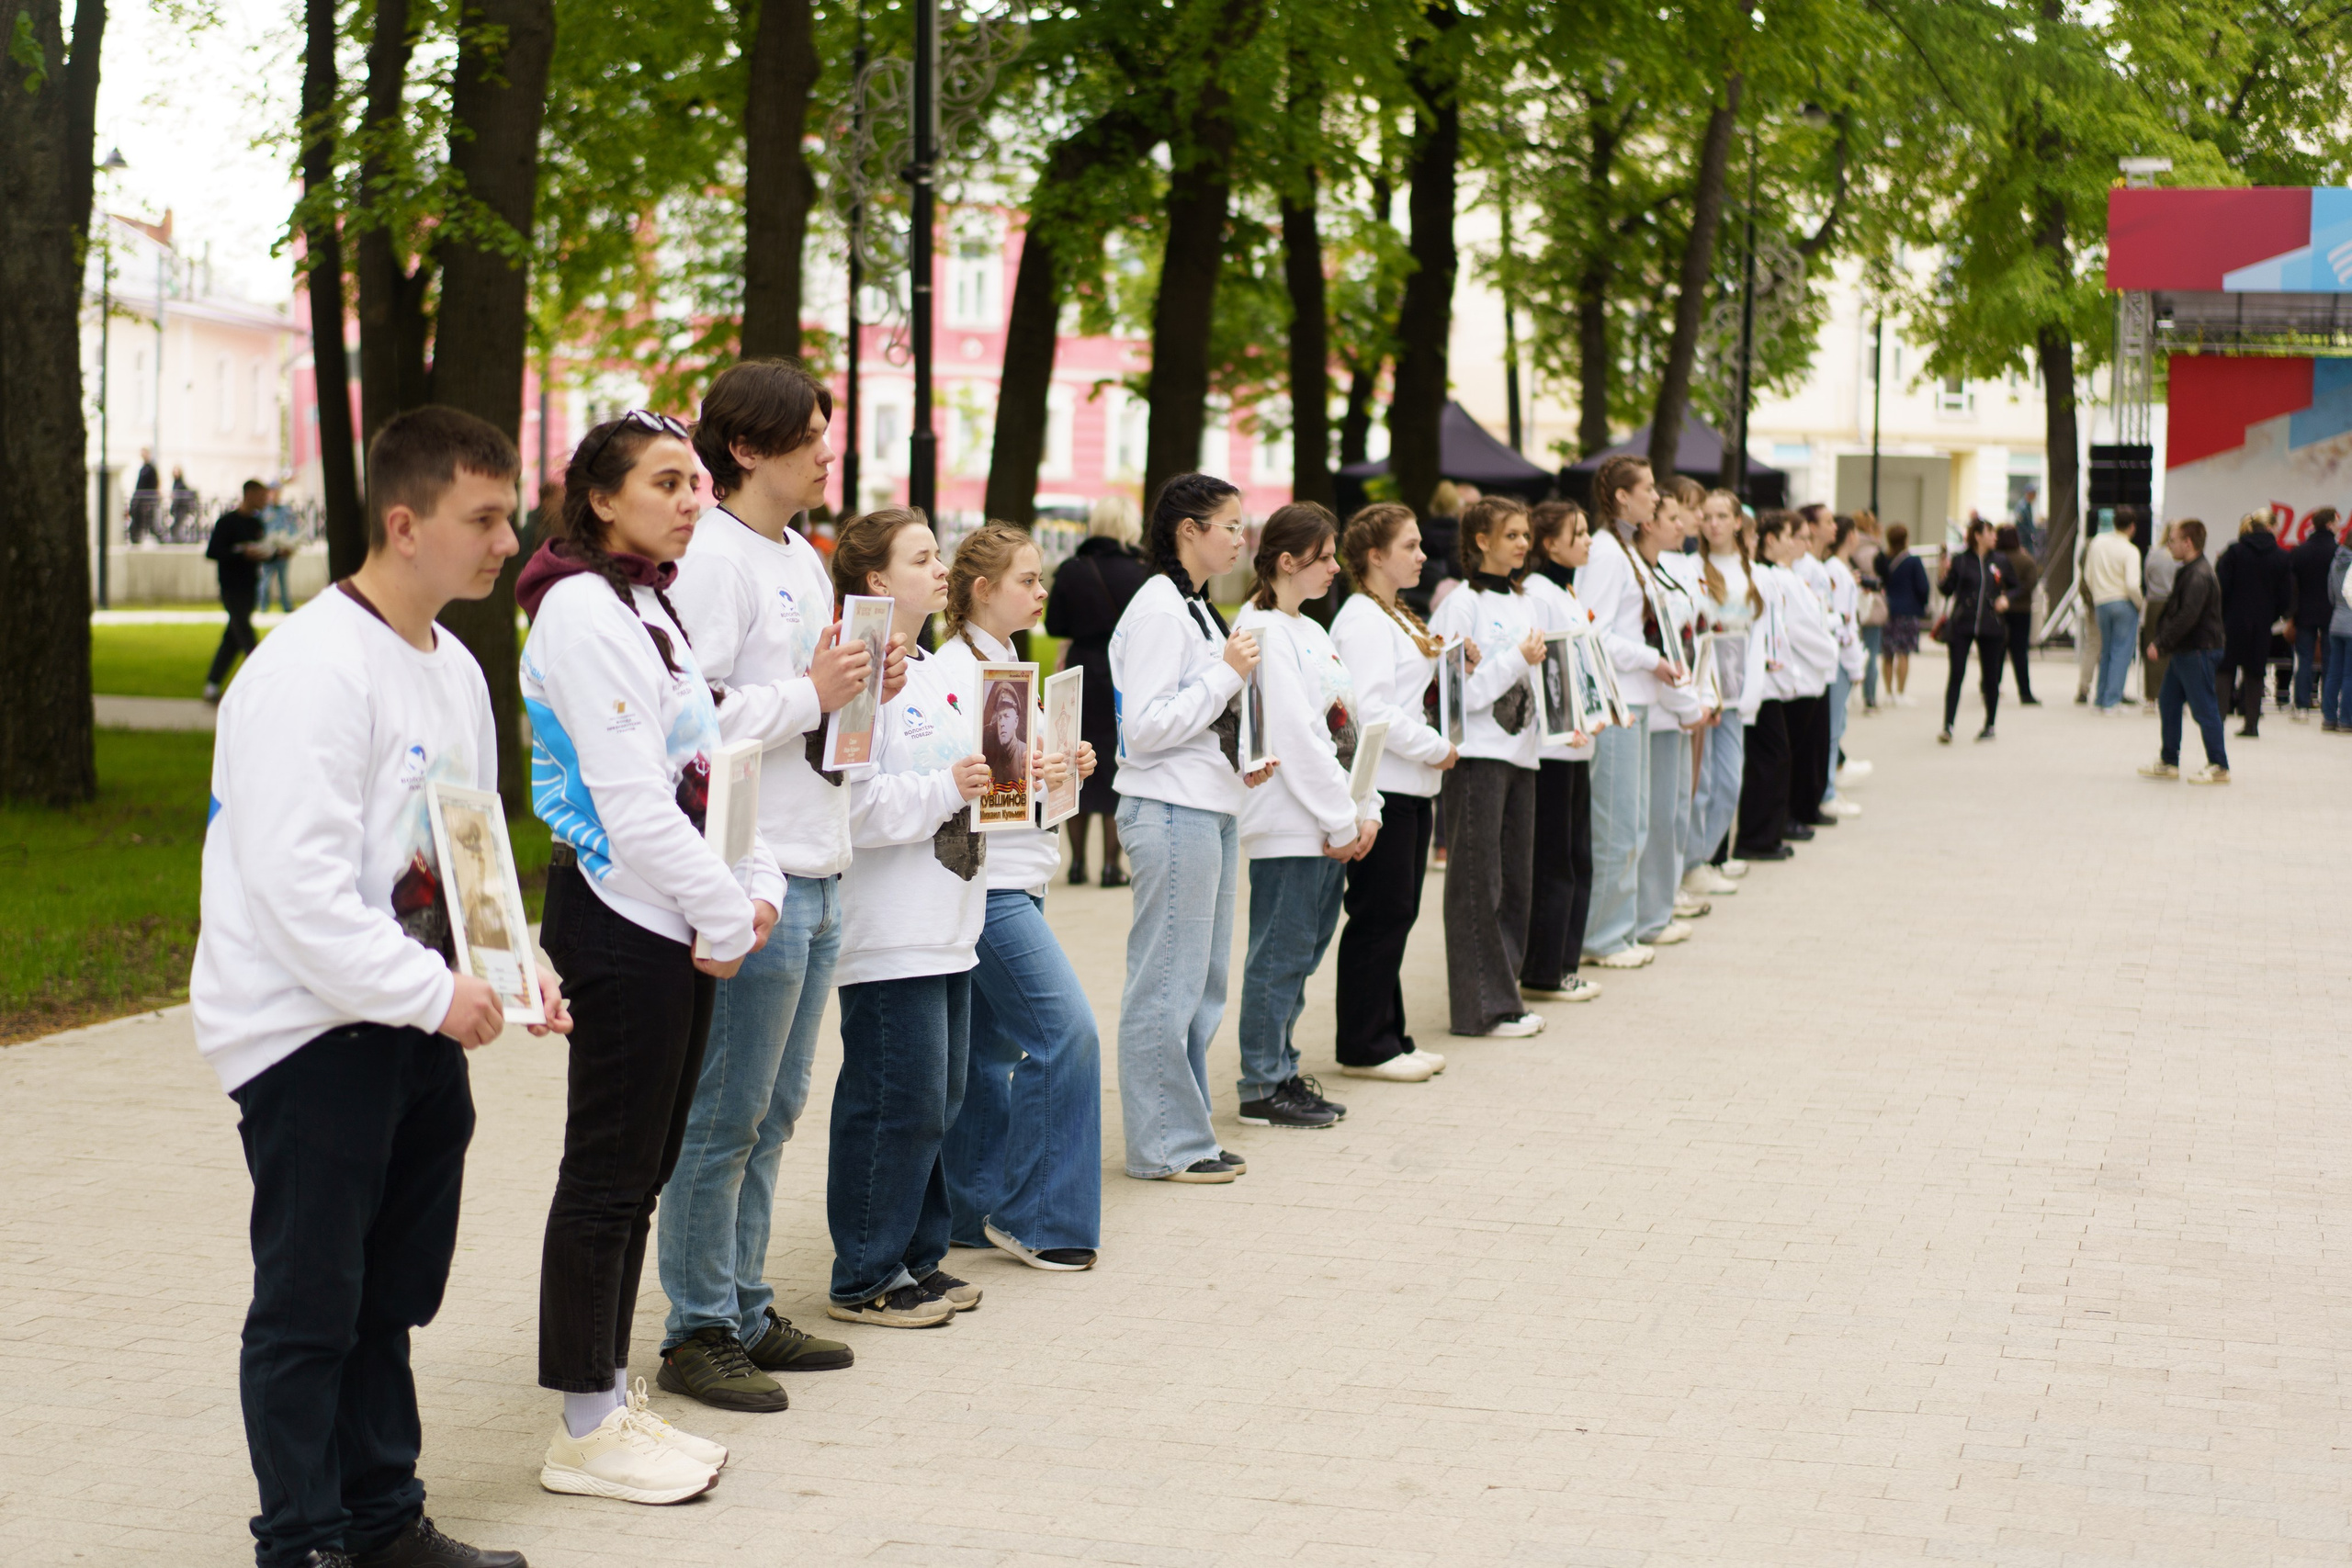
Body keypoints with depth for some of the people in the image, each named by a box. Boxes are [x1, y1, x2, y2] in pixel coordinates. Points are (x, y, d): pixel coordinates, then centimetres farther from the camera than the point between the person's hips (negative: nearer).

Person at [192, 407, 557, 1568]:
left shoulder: (453, 669, 12)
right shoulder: (313, 671, -18)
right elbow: (296, 879, -24)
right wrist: (431, 994, -21)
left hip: (411, 1023, 9)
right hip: (305, 1027, -9)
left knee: (390, 1295, 16)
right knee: (309, 1306, 0)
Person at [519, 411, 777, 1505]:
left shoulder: (650, 606, 16)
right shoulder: (582, 612, -14)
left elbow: (706, 763, 18)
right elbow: (630, 798, -20)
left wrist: (759, 885, 4)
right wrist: (726, 918, -13)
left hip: (677, 923, 10)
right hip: (621, 920, -9)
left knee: (640, 1170, 13)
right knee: (607, 1173, -3)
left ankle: (610, 1396, 22)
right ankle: (584, 1432, 4)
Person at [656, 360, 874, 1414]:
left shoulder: (803, 559, 17)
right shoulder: (711, 559, -12)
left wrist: (865, 691, 7)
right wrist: (813, 693, -17)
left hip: (815, 875, 9)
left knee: (771, 1113, 15)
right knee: (724, 1117, -3)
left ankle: (746, 1313, 24)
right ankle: (698, 1332, 5)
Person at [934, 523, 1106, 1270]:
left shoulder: (1007, 664, 18)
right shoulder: (954, 666, -11)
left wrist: (1068, 767, 5)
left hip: (1018, 881, 10)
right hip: (988, 882, -10)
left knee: (991, 1048, 11)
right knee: (1066, 1032, -12)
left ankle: (974, 1212, 16)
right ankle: (1036, 1215, -4)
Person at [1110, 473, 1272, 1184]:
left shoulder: (1195, 608, 16)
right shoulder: (1158, 609, -14)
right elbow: (1145, 726, -20)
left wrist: (1242, 767, 11)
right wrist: (1227, 675, -17)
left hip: (1210, 809, 10)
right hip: (1170, 811, -10)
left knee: (1204, 983, 13)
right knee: (1168, 983, -4)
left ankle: (1185, 1134, 20)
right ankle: (1162, 1144, 2)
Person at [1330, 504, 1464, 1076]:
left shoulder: (1399, 617, 18)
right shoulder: (1363, 621, -13)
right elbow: (1372, 710, -21)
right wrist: (1435, 748, -14)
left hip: (1410, 787, 10)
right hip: (1379, 786, -10)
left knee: (1398, 913, 13)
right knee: (1379, 915, -4)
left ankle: (1388, 1036, 20)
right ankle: (1363, 1045, 2)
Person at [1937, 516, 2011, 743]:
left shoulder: (1998, 563, 7)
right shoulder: (1960, 561, -1)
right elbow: (1947, 590, -1)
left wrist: (2006, 599, -3)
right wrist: (1944, 576, -20)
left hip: (1990, 627, 3)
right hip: (1961, 625, -3)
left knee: (1990, 677, 7)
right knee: (1956, 674, -9)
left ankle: (1989, 726, 21)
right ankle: (1948, 726, -8)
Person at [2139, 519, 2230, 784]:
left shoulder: (2199, 575, -19)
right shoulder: (2188, 572, 14)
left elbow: (2187, 617, -26)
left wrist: (2161, 644, -20)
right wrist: (2162, 643, 11)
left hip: (2198, 651, -11)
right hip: (2183, 652, 11)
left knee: (2204, 708, -4)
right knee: (2168, 703, 14)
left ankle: (2218, 766, 2)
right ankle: (2168, 762, 22)